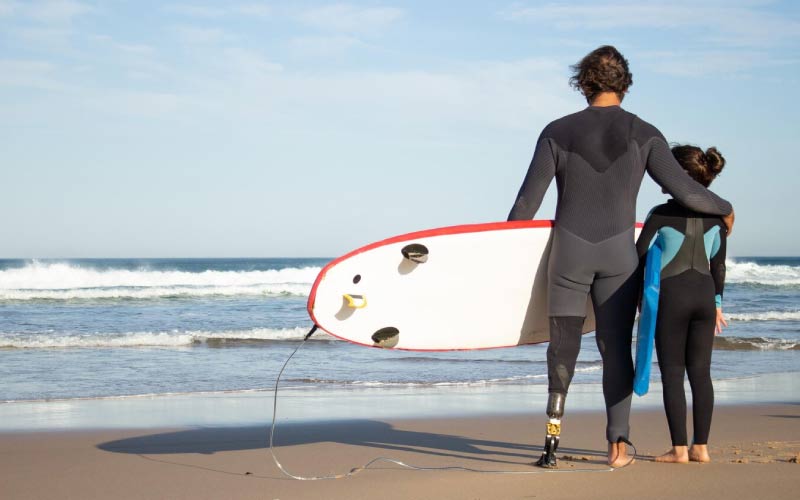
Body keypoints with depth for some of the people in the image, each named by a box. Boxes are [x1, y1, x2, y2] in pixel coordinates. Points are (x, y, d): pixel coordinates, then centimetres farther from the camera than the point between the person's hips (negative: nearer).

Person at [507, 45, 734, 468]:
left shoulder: (557, 133, -3)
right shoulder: (643, 134, -3)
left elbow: (527, 203, -3)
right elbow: (685, 191, -6)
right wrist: (724, 209, 14)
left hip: (569, 250, 0)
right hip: (619, 252, 0)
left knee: (564, 340, 11)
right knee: (616, 346, 8)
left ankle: (555, 419, -8)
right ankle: (618, 443, 3)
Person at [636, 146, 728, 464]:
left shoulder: (662, 214, -11)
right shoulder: (715, 214, 4)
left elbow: (640, 255, -7)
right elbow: (719, 263, 10)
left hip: (671, 294, -5)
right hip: (705, 294, 5)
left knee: (672, 372, 1)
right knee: (700, 372, 8)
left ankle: (679, 449, -1)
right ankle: (701, 447, 11)